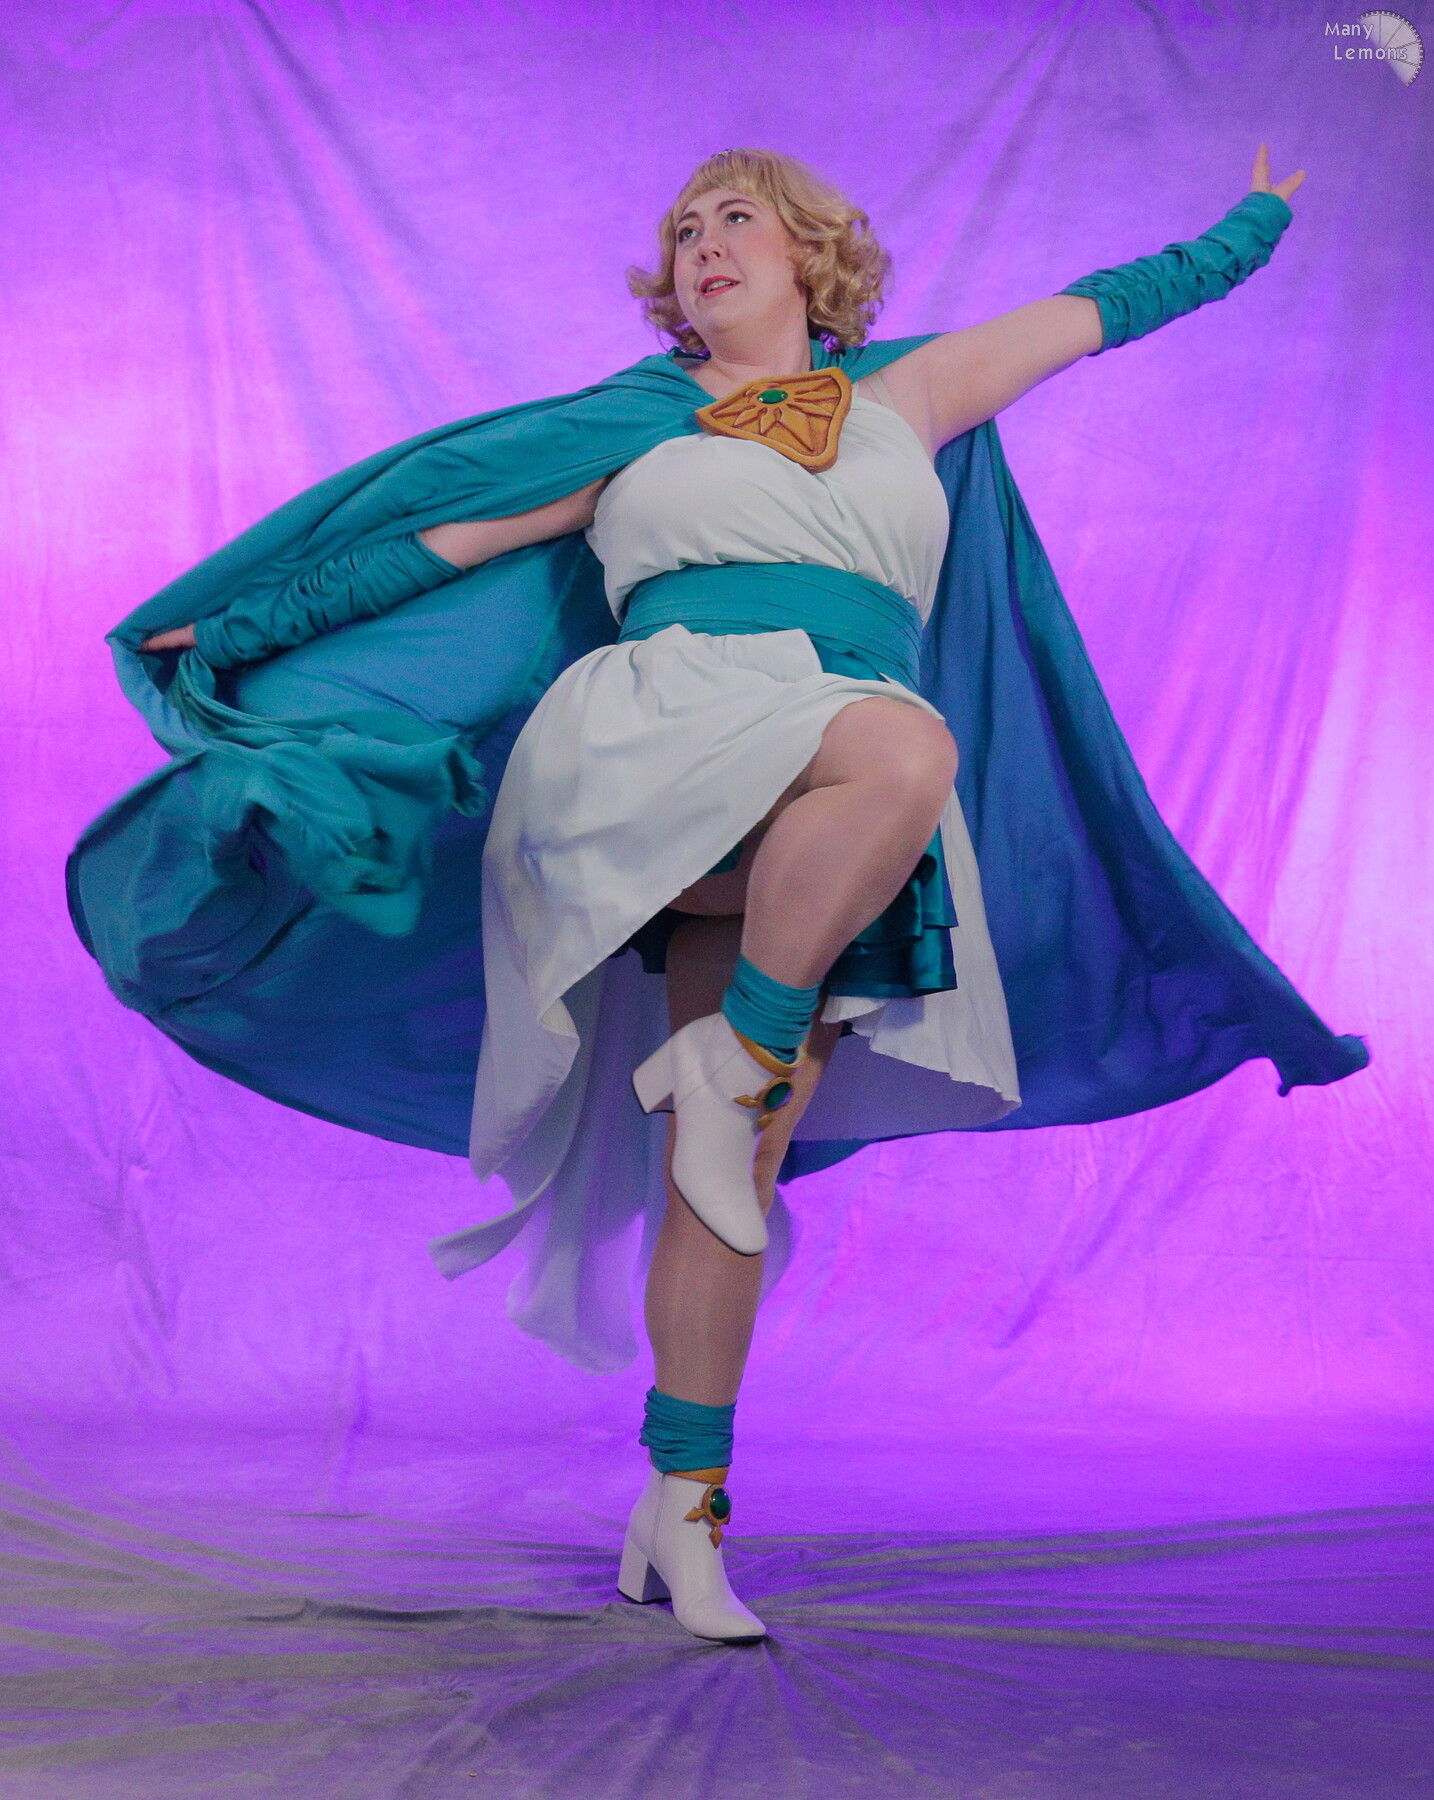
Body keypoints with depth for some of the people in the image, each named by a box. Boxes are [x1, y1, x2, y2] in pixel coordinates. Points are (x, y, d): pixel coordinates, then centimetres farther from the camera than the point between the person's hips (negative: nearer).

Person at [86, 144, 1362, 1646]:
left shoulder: (902, 397, 26)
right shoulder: (636, 428, 22)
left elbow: (1102, 307, 36)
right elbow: (441, 539, 22)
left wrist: (1256, 220, 44)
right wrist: (247, 626, 21)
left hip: (821, 852, 2)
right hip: (670, 723, -2)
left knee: (729, 1171, -5)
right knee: (906, 747, -36)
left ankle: (681, 1512, 4)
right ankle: (732, 1060, -21)